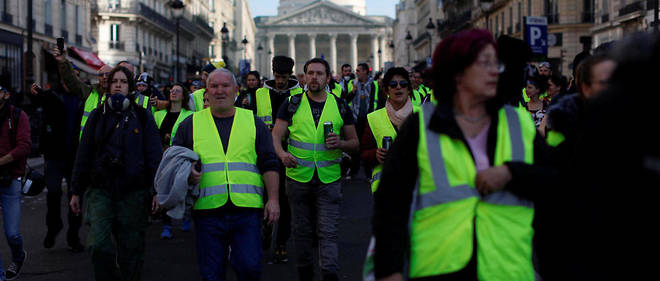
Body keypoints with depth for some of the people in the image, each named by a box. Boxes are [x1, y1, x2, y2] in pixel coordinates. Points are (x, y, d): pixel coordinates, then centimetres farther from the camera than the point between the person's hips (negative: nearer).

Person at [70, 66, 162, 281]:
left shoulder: (142, 116, 6)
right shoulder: (97, 116, 11)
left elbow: (154, 155, 4)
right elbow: (83, 155, 14)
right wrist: (76, 192, 12)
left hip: (134, 191, -1)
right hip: (100, 189, 1)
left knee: (131, 248, 3)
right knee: (98, 245, -14)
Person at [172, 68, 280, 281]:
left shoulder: (253, 123, 12)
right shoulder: (191, 124, 12)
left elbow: (269, 165, 9)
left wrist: (273, 199, -1)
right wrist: (187, 173, -9)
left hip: (247, 209, 0)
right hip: (207, 210, 0)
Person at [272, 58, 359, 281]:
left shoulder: (340, 106, 7)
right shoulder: (292, 104, 6)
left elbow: (355, 143, 11)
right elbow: (276, 136, 1)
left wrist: (341, 143, -11)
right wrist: (282, 154, -20)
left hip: (329, 179, -1)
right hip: (298, 177, 1)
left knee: (328, 232, -7)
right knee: (302, 230, 10)